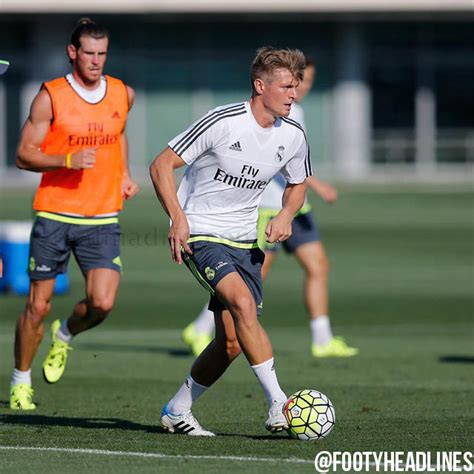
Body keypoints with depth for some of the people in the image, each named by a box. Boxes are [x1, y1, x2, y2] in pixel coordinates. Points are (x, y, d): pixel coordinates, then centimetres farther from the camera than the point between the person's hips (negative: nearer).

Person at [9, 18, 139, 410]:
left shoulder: (123, 94, 7)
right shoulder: (50, 97, -6)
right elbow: (24, 156, -5)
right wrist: (69, 160, -20)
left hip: (102, 219, 3)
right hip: (54, 215, -2)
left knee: (103, 303, -13)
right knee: (38, 306, 2)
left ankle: (65, 336, 20)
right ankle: (21, 382, 21)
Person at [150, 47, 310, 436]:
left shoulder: (293, 136, 1)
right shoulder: (223, 122, -17)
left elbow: (297, 184, 21)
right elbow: (162, 166, -12)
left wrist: (286, 215, -1)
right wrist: (178, 219, -23)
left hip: (245, 241, 6)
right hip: (201, 235, -6)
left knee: (232, 342, 0)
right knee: (243, 302, -28)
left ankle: (177, 412, 20)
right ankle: (279, 407, -28)